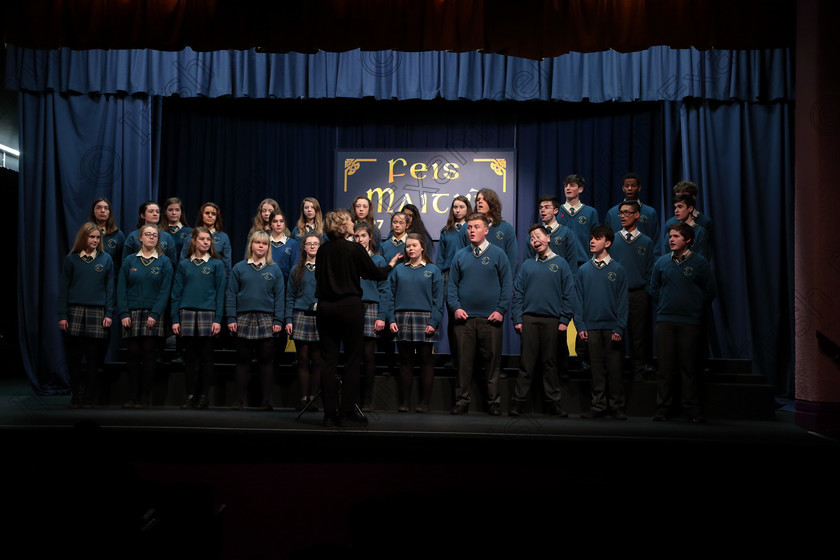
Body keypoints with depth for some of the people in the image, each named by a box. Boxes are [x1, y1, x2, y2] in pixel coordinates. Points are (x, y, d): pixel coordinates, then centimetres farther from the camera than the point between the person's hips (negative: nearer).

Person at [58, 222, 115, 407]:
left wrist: (109, 313, -2)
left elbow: (110, 288, 6)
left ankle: (89, 397, 9)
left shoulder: (106, 259, 7)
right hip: (75, 311, 0)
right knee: (74, 356, 2)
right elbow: (63, 288, 5)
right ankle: (75, 396, 11)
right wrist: (62, 315, -2)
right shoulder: (71, 259, 7)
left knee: (92, 357, 1)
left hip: (97, 312, 0)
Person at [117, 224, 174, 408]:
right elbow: (121, 289, 5)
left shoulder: (164, 262, 4)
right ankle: (132, 396, 7)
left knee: (149, 355, -1)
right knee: (133, 355, 1)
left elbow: (165, 290, -3)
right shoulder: (129, 261, 9)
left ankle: (145, 397, 4)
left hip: (153, 314, -1)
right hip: (132, 314, 2)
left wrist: (154, 314, -12)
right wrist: (124, 313, -6)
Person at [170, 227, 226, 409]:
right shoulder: (184, 265, 11)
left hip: (208, 313, -1)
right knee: (190, 356, 4)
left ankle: (203, 396, 9)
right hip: (187, 313, 1)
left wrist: (218, 319, -5)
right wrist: (175, 319, 2)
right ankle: (189, 395, 10)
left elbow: (220, 293, 2)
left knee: (206, 356, 2)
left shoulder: (216, 264, 6)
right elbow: (176, 293, 10)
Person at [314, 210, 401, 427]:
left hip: (325, 307, 5)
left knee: (329, 360, 6)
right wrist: (391, 263, 20)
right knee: (353, 359, 3)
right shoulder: (354, 248, -8)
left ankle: (330, 413, 8)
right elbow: (376, 274, -1)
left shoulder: (323, 250, 5)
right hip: (349, 306, -4)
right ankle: (347, 413, 4)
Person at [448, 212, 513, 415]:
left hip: (491, 318, -1)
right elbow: (452, 284, 12)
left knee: (492, 361, 4)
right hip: (465, 318, 2)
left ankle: (494, 402, 14)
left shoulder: (498, 254, 4)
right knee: (464, 362, 3)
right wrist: (456, 307, -3)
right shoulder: (460, 256, 10)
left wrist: (500, 309, -6)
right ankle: (461, 401, 12)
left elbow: (507, 284, 3)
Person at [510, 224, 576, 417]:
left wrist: (564, 320, -4)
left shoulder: (560, 263, 6)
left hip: (552, 320, -1)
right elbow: (517, 294, 8)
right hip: (529, 319, 1)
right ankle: (518, 401, 4)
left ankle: (553, 402, 12)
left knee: (550, 363, 5)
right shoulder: (527, 265, 11)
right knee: (526, 363, 0)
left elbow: (569, 295, 3)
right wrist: (517, 319, -1)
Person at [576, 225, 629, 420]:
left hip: (612, 328, -2)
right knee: (597, 368, 5)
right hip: (591, 327, 2)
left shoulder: (617, 270, 3)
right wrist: (580, 326, -2)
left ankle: (617, 406, 11)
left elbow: (622, 301, 1)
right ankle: (599, 405, 13)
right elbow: (579, 300, 8)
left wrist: (619, 328, -8)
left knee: (614, 367, 1)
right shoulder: (584, 270, 9)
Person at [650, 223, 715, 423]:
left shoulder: (700, 262, 0)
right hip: (665, 321, 2)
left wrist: (696, 309, 8)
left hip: (690, 322, -2)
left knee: (689, 367, 1)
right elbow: (654, 288, 19)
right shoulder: (662, 262, 7)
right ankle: (662, 408, 10)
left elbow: (709, 291, 8)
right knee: (665, 367, 4)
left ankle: (693, 410, 10)